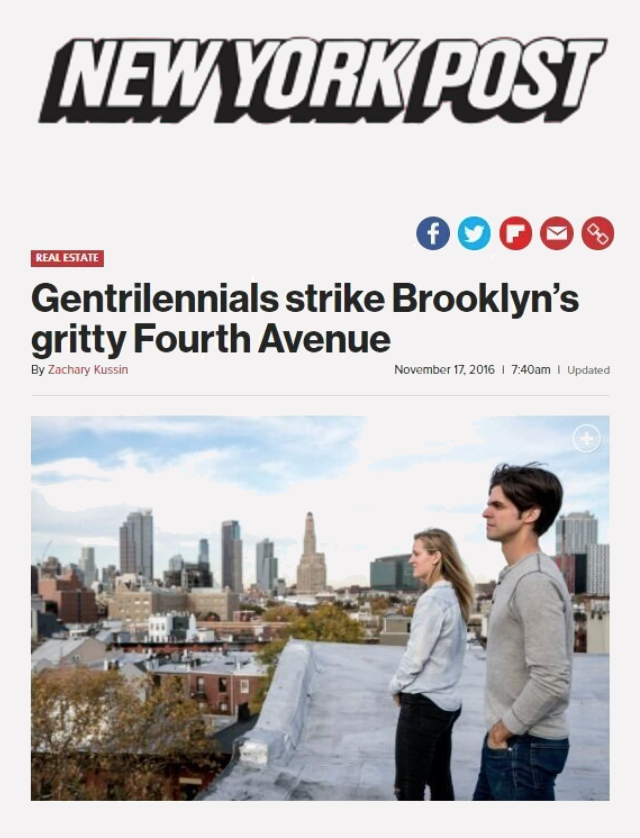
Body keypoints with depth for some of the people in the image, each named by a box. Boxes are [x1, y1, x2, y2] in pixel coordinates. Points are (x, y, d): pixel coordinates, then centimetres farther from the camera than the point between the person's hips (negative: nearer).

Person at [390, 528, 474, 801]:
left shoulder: (432, 599, -18)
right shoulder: (454, 596, 8)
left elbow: (416, 655, -17)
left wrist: (397, 687, 0)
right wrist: (405, 687, 10)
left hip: (423, 704, -9)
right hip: (446, 701, 9)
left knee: (408, 788, -1)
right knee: (439, 781, 16)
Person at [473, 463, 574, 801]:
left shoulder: (535, 581, -22)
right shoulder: (515, 575, 10)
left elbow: (552, 681, -28)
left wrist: (504, 729, -16)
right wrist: (499, 729, 11)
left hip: (525, 746, -10)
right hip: (505, 740, 10)